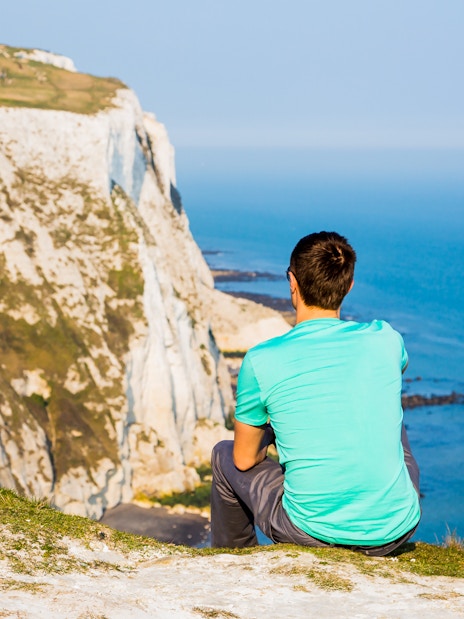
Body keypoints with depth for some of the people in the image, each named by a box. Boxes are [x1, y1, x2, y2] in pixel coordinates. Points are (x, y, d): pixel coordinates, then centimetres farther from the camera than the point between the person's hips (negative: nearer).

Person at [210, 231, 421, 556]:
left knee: (225, 455, 25)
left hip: (312, 531, -2)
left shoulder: (261, 362, -12)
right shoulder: (386, 340, -3)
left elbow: (245, 459, 1)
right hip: (395, 530, 3)